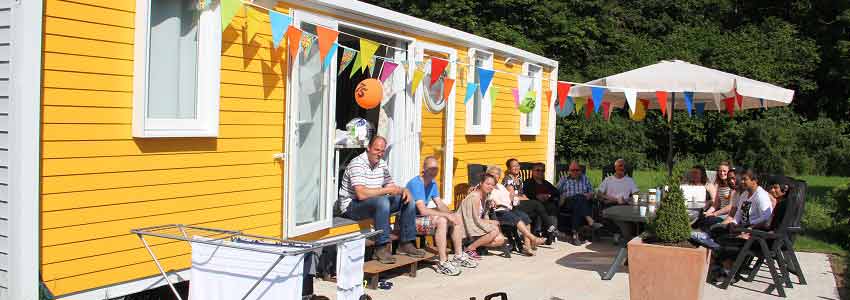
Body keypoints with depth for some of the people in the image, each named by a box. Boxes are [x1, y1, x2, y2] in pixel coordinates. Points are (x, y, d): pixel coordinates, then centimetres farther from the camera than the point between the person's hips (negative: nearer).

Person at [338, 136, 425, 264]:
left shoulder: (382, 164, 9)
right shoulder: (357, 164, -19)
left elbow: (391, 186, 14)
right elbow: (361, 194, -30)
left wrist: (403, 190, -9)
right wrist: (386, 190, -27)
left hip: (376, 204, 9)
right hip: (352, 205, -9)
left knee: (408, 200, -1)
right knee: (382, 201, -36)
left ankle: (406, 244, 1)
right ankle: (381, 248, -31)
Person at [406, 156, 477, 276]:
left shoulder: (432, 183, 9)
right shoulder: (415, 184, -21)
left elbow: (440, 204, 9)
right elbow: (423, 211, -27)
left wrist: (451, 214, -12)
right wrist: (446, 215, -24)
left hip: (422, 217, 10)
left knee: (456, 219, 4)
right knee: (441, 221, -31)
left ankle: (459, 256, 11)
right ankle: (443, 263, -28)